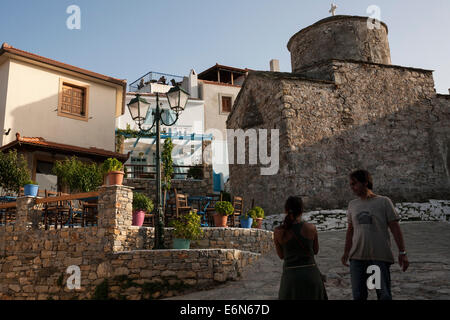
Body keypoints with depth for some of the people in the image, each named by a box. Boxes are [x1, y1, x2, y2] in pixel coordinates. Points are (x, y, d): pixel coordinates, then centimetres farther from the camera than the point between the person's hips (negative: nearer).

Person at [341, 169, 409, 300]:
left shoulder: (384, 202, 0)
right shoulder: (352, 204, 12)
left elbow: (395, 228, -1)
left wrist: (402, 253, -5)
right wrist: (346, 253, 17)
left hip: (380, 258, -4)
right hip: (357, 258, 4)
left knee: (384, 295, 0)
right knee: (358, 296, 4)